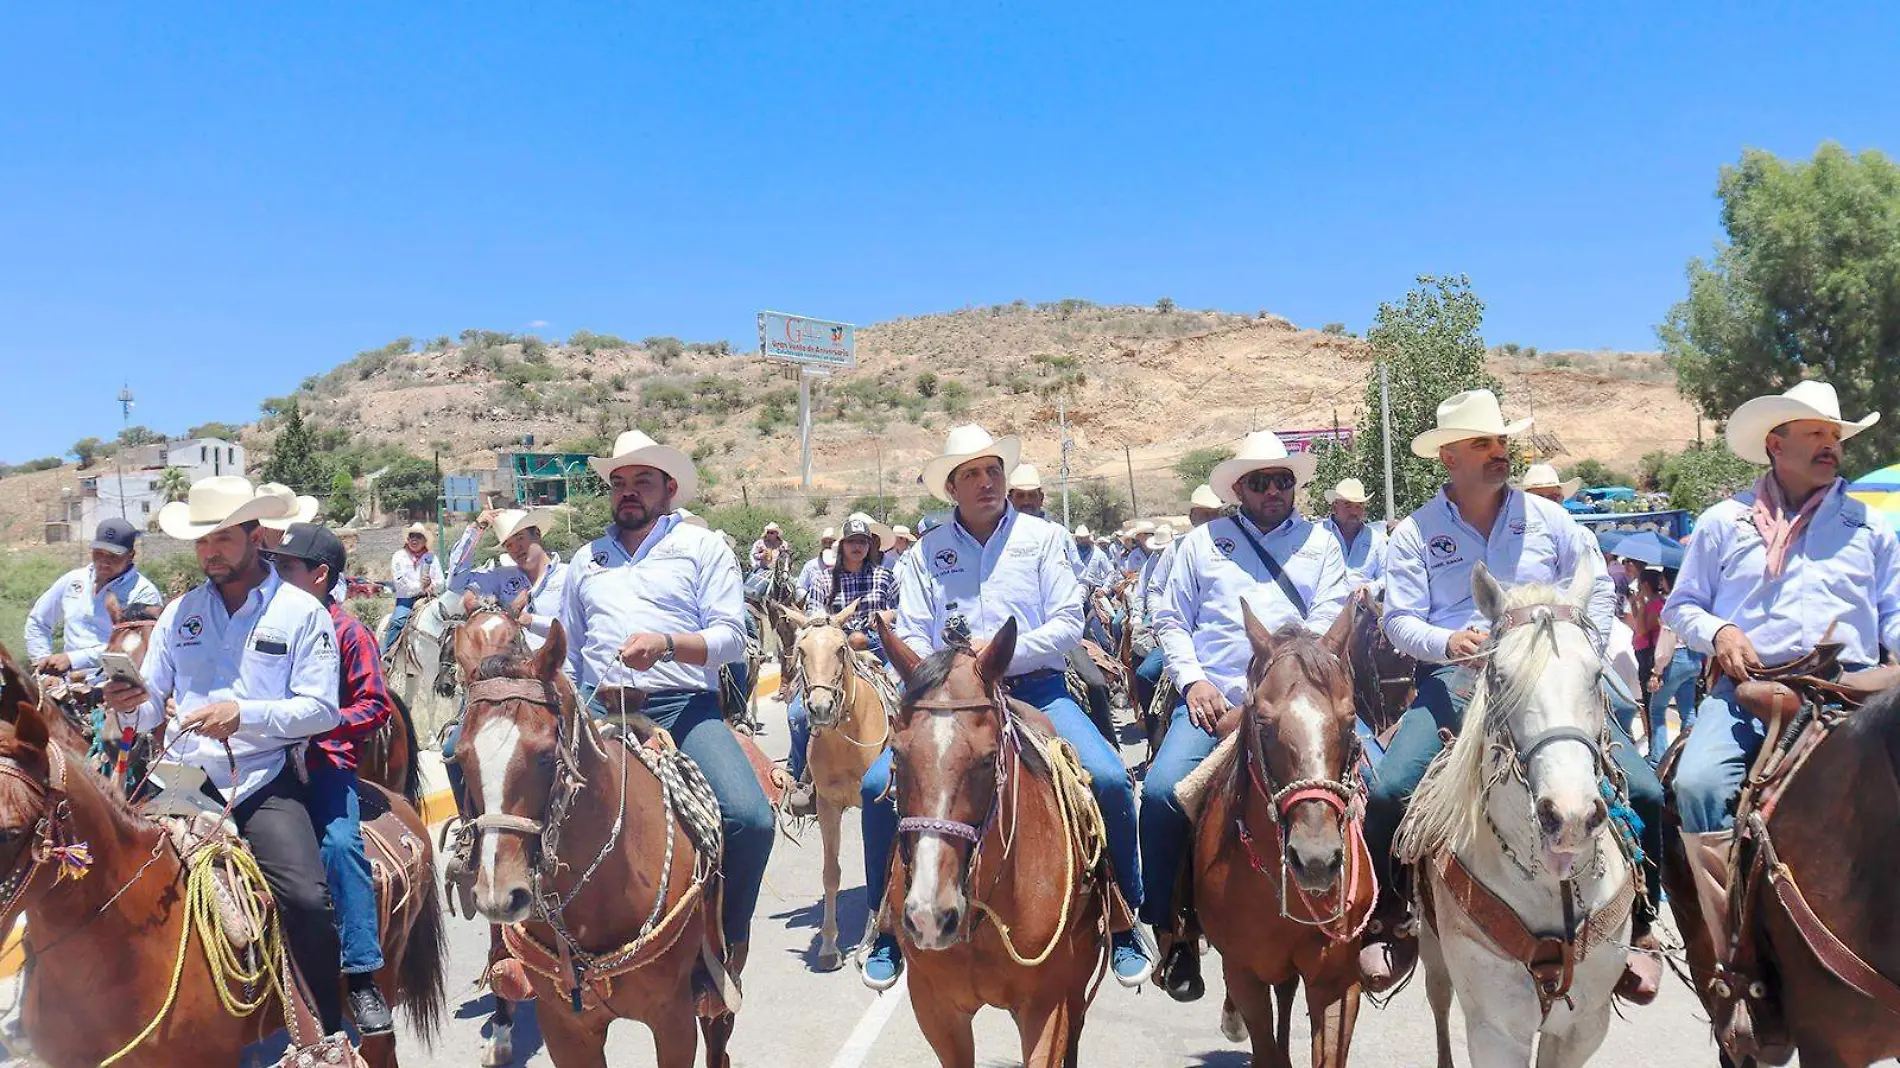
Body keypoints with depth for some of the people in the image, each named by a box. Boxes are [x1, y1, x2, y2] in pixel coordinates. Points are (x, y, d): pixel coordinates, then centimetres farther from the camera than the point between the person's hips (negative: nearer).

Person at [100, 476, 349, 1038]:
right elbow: (149, 709, 14)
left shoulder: (302, 612, 1)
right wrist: (129, 703, -10)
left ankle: (330, 1032, 0)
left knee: (308, 900, -20)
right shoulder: (180, 613, 13)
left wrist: (244, 713, -19)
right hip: (183, 777, 4)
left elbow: (321, 710, -6)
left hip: (264, 781, -4)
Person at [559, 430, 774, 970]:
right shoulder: (586, 560, 24)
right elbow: (568, 653, 28)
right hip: (600, 711, 4)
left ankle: (727, 944, -2)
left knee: (750, 818, -26)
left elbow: (731, 638, 0)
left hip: (684, 707, -3)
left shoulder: (702, 546, 12)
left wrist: (666, 644, -18)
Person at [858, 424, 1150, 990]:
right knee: (879, 783, -17)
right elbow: (911, 641, 3)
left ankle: (1123, 925, -3)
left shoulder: (1042, 537, 5)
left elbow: (1067, 625, -3)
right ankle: (888, 927, 4)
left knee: (1109, 778, -24)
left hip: (1034, 688, -1)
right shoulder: (927, 552, 9)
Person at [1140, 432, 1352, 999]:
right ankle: (1169, 929, -7)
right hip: (1212, 698, 0)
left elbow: (1329, 620, 4)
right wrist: (1193, 680, -2)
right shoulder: (1202, 542, 16)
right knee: (1163, 790, -23)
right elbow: (1171, 620, 15)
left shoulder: (1320, 542, 15)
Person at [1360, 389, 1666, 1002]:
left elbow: (1599, 590, 13)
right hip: (1454, 681, -1)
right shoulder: (1416, 533, 6)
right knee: (1390, 791, -23)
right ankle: (1390, 920, 3)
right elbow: (1400, 619, 1)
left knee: (1643, 791, -14)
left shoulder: (1547, 519, 11)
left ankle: (1634, 927, 9)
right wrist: (1448, 642, -20)